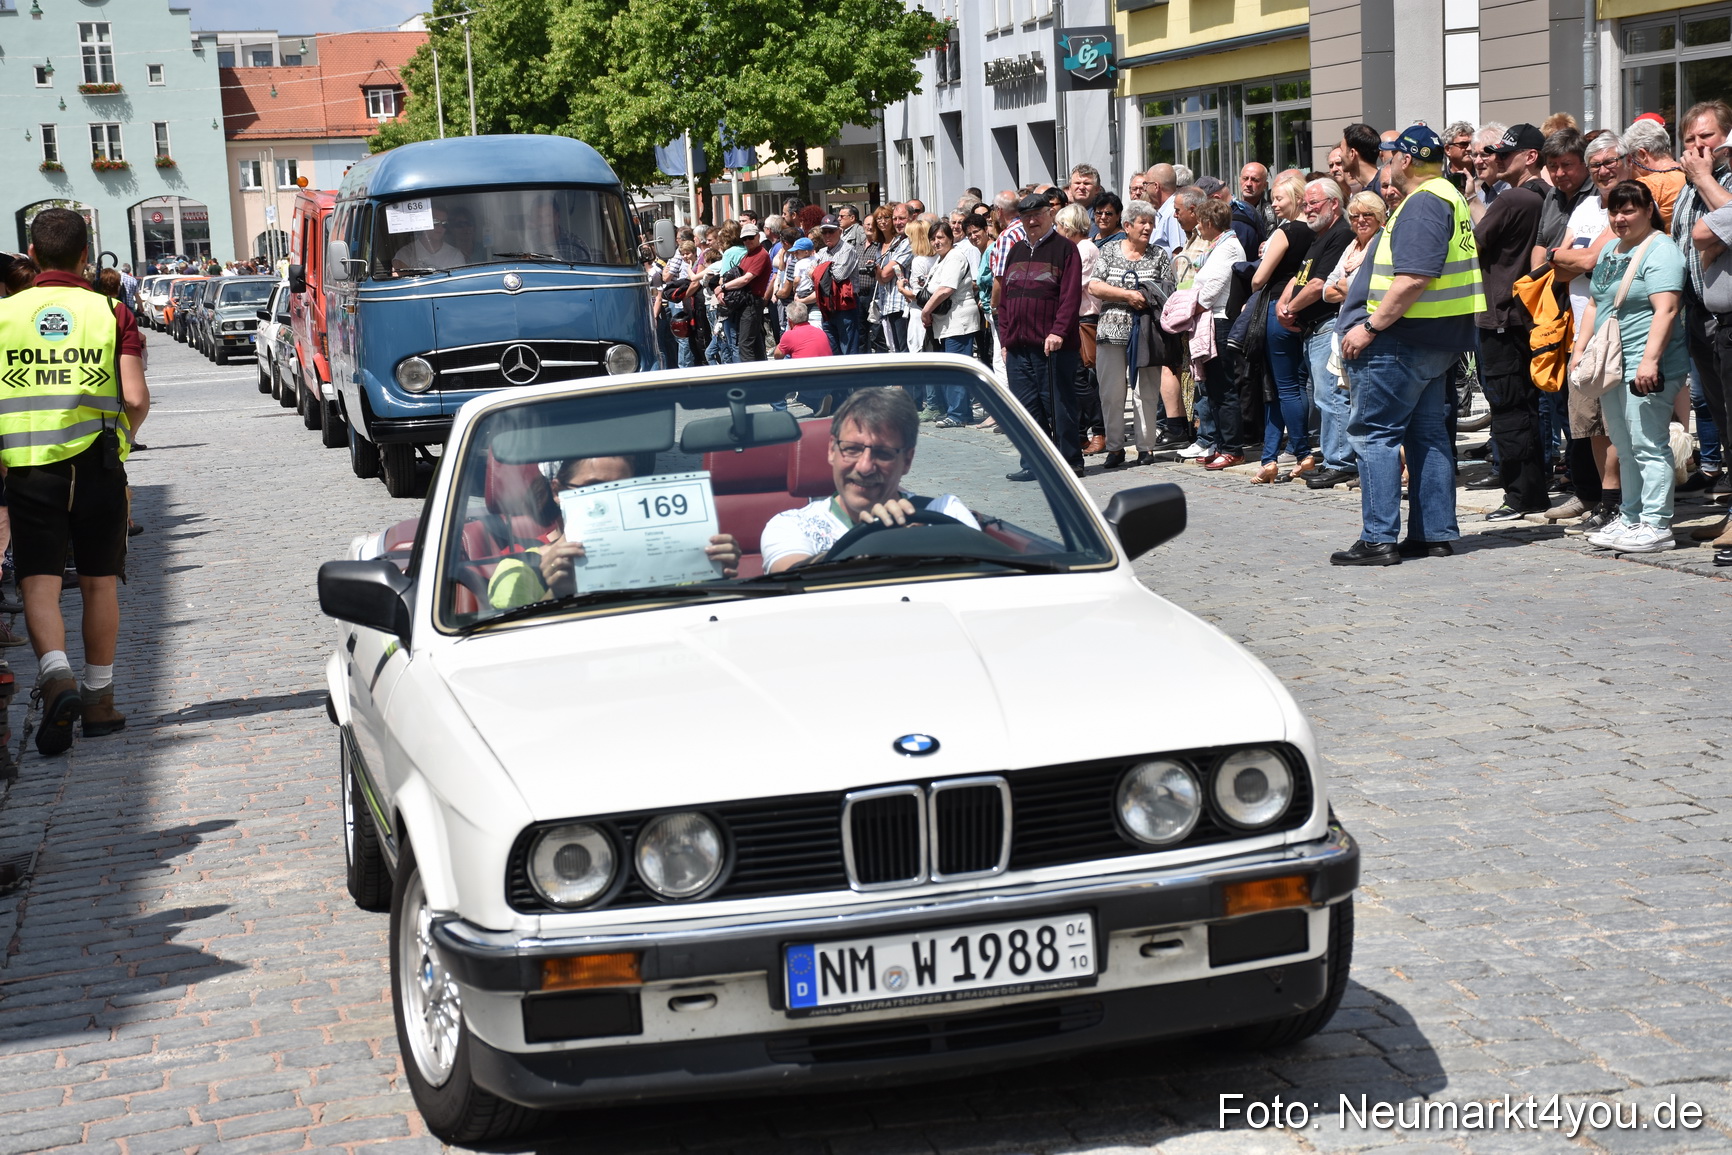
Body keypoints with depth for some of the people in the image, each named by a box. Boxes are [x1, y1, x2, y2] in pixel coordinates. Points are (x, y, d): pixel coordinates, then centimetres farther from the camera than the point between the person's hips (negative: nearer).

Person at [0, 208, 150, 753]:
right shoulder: (111, 312, -1)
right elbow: (136, 398, -9)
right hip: (97, 464, 1)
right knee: (99, 583, 12)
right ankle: (99, 698, 19)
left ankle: (55, 675, -24)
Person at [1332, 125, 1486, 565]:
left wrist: (1370, 326, -22)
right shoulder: (1450, 198, 17)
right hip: (1438, 336, 11)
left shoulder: (1422, 205, -17)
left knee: (1374, 432, -6)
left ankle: (1378, 539, -7)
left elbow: (1413, 278, -26)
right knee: (1429, 433, 12)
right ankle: (1436, 533, 15)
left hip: (1404, 337, -11)